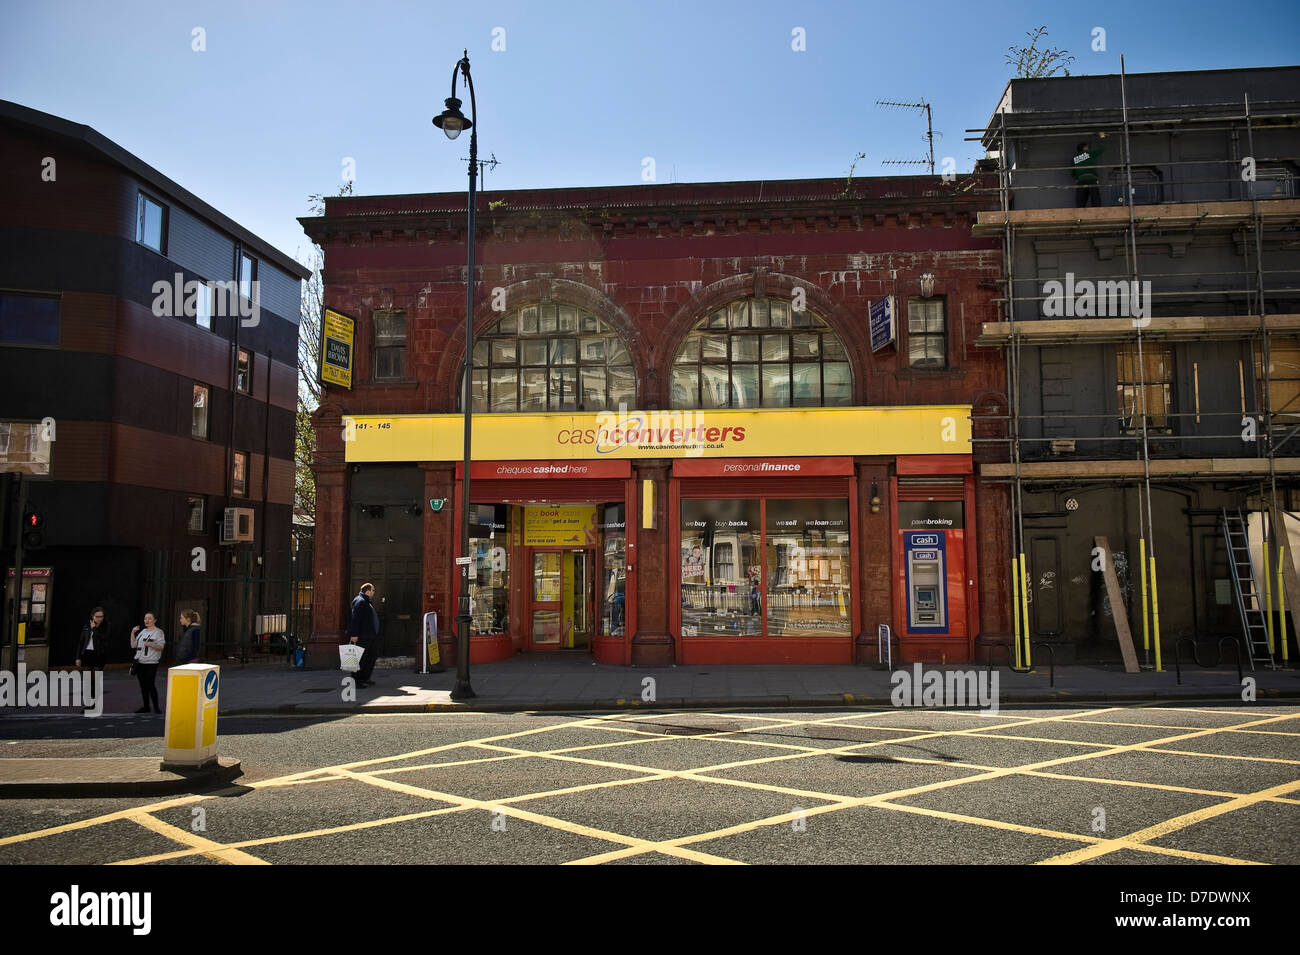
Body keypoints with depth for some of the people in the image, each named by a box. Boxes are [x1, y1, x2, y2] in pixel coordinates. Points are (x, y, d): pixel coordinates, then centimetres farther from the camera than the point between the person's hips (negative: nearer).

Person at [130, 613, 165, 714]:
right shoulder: (142, 631, 16)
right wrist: (133, 633, 4)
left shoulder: (158, 632, -3)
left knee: (150, 685, -10)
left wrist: (150, 644, -25)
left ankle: (156, 707, -2)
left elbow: (161, 647, -9)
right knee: (143, 685, 8)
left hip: (151, 663, -6)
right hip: (140, 662, 6)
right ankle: (146, 707, 16)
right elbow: (133, 645, 14)